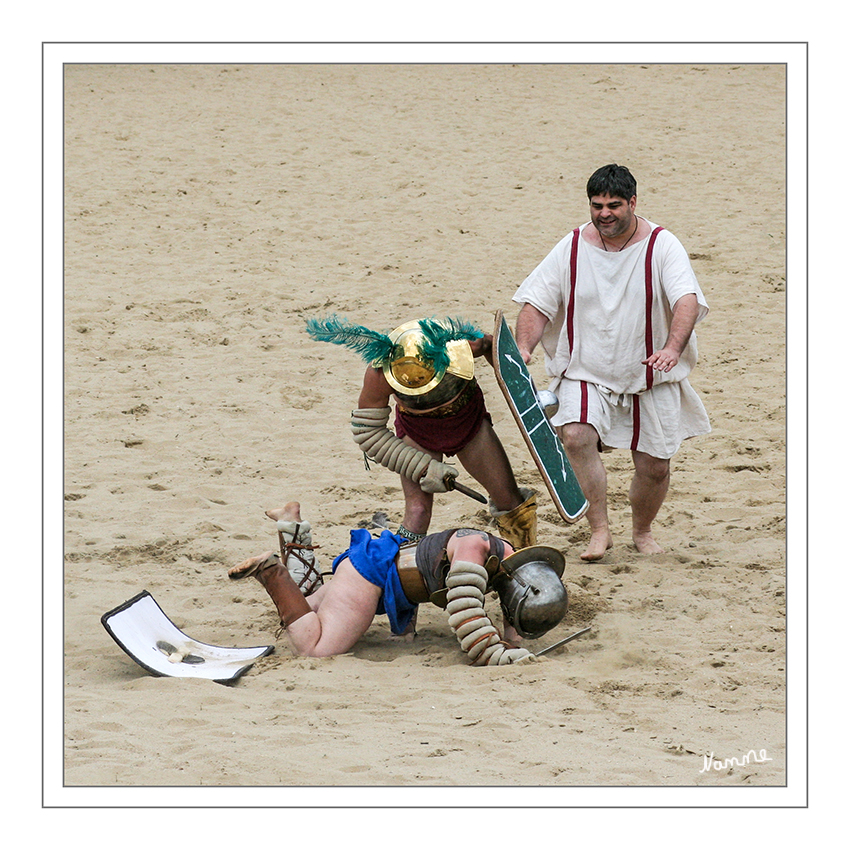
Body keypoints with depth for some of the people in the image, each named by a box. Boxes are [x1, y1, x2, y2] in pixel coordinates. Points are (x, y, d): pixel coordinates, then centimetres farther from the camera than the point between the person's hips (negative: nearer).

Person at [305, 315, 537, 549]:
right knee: (417, 510, -20)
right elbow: (367, 432, -23)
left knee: (509, 500, 3)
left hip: (469, 421, 2)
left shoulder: (461, 345, -35)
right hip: (417, 430, -2)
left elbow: (491, 346, -8)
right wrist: (424, 468, -27)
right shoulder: (379, 373, -36)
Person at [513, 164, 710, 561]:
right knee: (576, 436, -27)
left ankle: (643, 531, 33)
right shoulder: (572, 248, -2)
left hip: (651, 378, 0)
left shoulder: (661, 245, -9)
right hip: (586, 373, 0)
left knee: (654, 466, 3)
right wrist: (523, 347, -19)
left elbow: (688, 301, -23)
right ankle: (599, 529, -17)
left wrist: (673, 348, -41)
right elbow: (537, 303, 1)